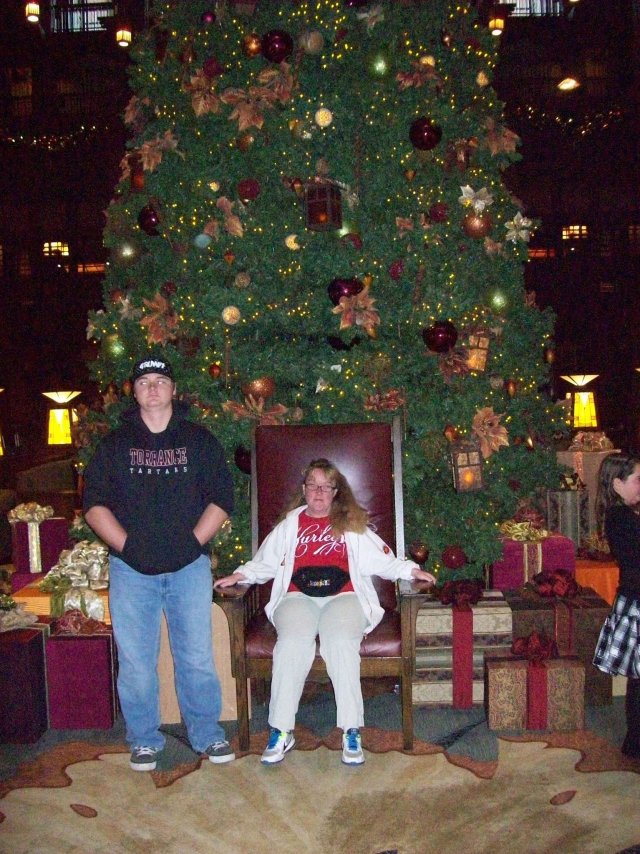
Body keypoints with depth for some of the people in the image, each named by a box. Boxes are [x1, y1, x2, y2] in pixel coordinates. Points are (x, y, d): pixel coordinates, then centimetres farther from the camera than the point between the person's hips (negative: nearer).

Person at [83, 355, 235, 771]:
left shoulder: (200, 440, 8)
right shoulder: (114, 444, 8)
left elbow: (222, 498, 5)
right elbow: (95, 503, 4)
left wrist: (193, 541, -6)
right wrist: (126, 545, -8)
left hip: (189, 567, 0)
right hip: (131, 570, 1)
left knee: (197, 657, 5)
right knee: (135, 660, 5)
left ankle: (208, 734, 21)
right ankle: (144, 740, 22)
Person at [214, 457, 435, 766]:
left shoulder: (351, 524, 23)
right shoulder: (290, 524, 25)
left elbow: (381, 559, 15)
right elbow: (266, 561, 20)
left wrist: (411, 569, -1)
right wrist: (240, 574, 2)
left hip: (343, 596, -1)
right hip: (298, 596, 1)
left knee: (341, 642, -32)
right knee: (293, 642, -30)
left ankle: (351, 732, -29)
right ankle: (281, 732, -25)